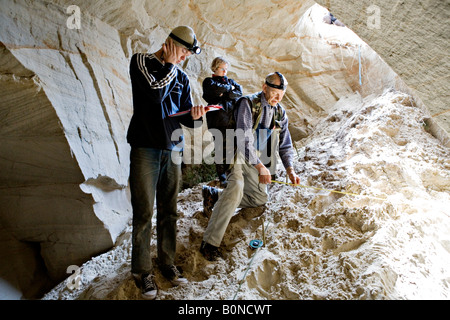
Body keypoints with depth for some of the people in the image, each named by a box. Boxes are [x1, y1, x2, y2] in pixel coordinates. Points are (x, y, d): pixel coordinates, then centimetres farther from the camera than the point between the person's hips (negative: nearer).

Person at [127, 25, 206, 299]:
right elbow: (155, 92, -16)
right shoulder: (141, 61, 3)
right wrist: (170, 63, -3)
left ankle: (167, 262, 23)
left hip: (172, 150, 5)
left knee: (169, 211, 10)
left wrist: (194, 115, -9)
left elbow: (185, 117, 14)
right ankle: (142, 270, 11)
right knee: (144, 213, -2)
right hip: (146, 148, -4)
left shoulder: (182, 78, 15)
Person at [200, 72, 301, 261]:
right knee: (236, 188, -32)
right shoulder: (248, 103, -16)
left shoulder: (280, 113, 5)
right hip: (239, 154, -8)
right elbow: (244, 139, -26)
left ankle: (215, 196, 21)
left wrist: (290, 169, -3)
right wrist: (260, 166, -32)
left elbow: (285, 144, 11)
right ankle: (210, 242, -28)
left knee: (260, 199, 12)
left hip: (258, 160, 8)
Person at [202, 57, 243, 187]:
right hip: (217, 120, -3)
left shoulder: (230, 81, 22)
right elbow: (215, 88, -13)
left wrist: (225, 94, -8)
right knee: (221, 149, -4)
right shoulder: (208, 81, 10)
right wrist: (229, 88, 1)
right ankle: (222, 177, 5)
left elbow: (239, 92, 3)